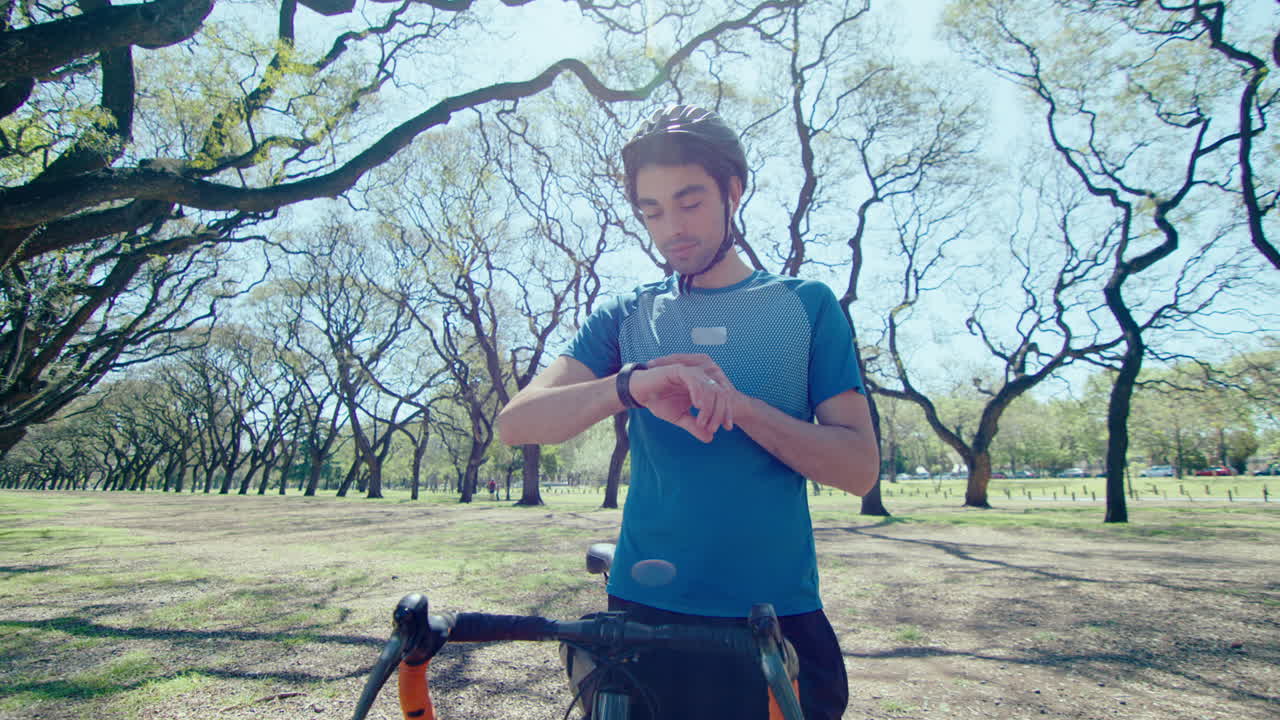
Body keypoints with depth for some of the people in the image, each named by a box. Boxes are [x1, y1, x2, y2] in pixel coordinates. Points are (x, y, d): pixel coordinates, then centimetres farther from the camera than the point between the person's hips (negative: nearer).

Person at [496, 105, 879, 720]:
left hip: (778, 620, 0)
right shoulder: (626, 317, 5)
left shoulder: (806, 305, 2)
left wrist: (739, 404, -20)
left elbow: (860, 467, -5)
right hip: (646, 611, 1)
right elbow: (515, 424, -8)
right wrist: (630, 385, -27)